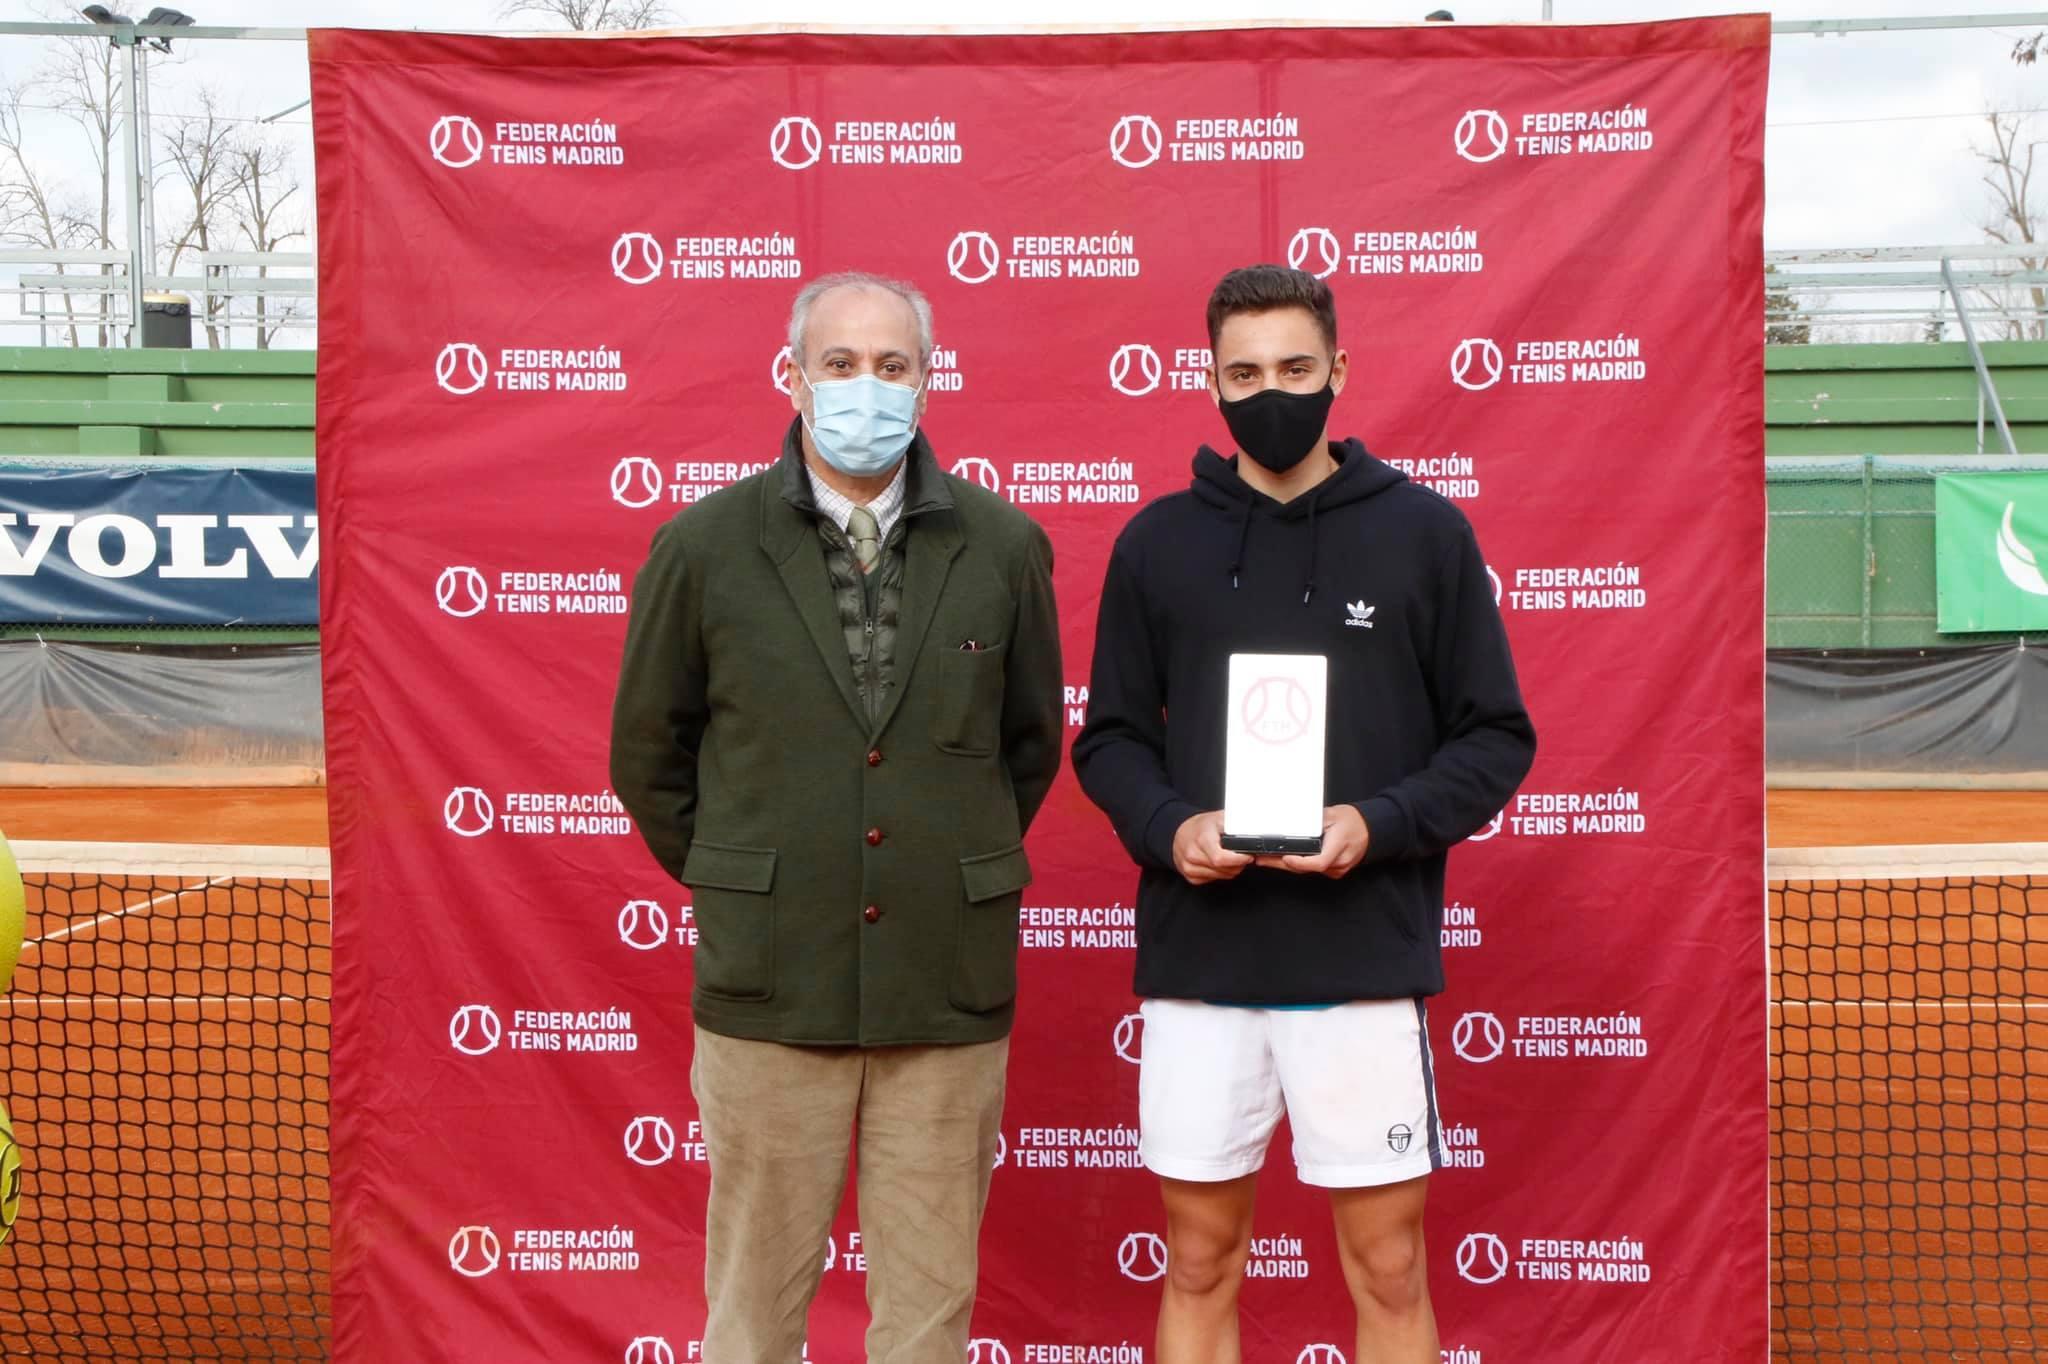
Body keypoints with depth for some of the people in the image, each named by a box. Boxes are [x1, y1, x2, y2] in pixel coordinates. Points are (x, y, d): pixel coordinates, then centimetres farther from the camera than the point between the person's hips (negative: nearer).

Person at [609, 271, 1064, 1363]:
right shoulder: (703, 547, 0)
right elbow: (649, 752, 9)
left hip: (948, 984, 1)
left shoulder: (1004, 547, 3)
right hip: (770, 983, -1)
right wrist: (729, 885, 9)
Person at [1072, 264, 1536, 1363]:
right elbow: (1110, 737, 10)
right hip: (1196, 956, 2)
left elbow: (1497, 737, 4)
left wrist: (1381, 824, -13)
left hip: (1365, 956, -1)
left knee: (1388, 1269, 5)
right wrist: (1167, 827, -10)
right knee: (1200, 1261, 10)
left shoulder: (1424, 533, 3)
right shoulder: (1156, 543, 7)